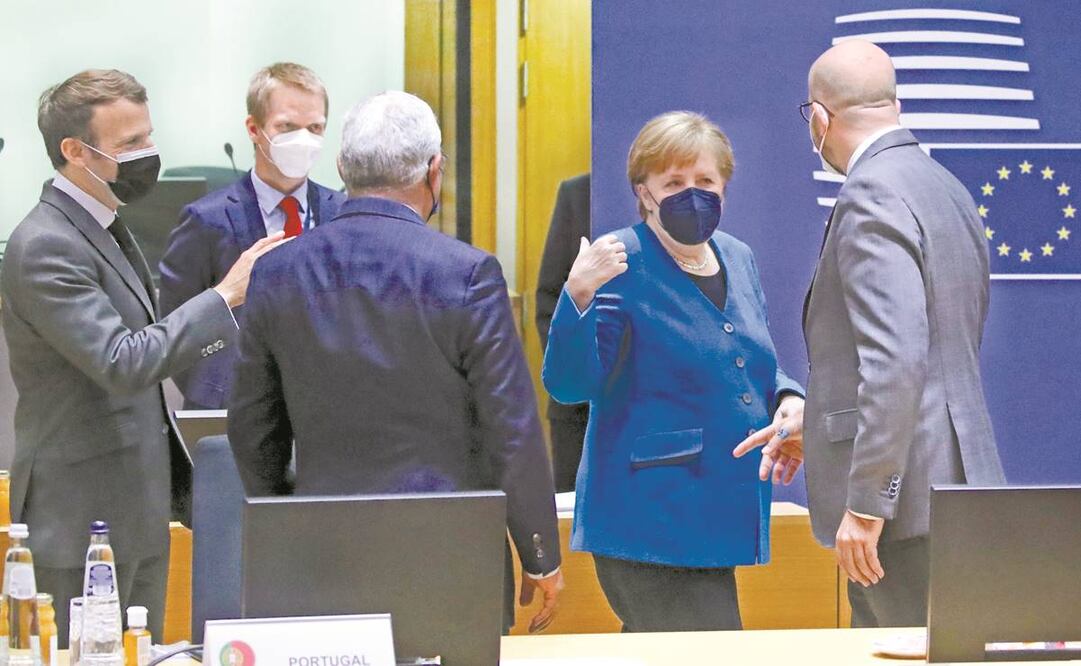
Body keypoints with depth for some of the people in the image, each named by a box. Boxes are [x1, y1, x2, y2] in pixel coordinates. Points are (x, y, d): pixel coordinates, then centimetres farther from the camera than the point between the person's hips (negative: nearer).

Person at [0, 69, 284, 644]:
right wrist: (226, 295, -27)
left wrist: (173, 483, 22)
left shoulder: (103, 227, 13)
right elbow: (122, 363, -28)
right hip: (83, 524, -10)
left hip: (136, 510, 10)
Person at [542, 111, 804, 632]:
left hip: (720, 517, 7)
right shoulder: (619, 264, -8)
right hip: (651, 524, -7)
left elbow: (760, 367, 26)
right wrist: (578, 296, -31)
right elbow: (568, 384, -15)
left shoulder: (737, 259, 14)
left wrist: (789, 400, 4)